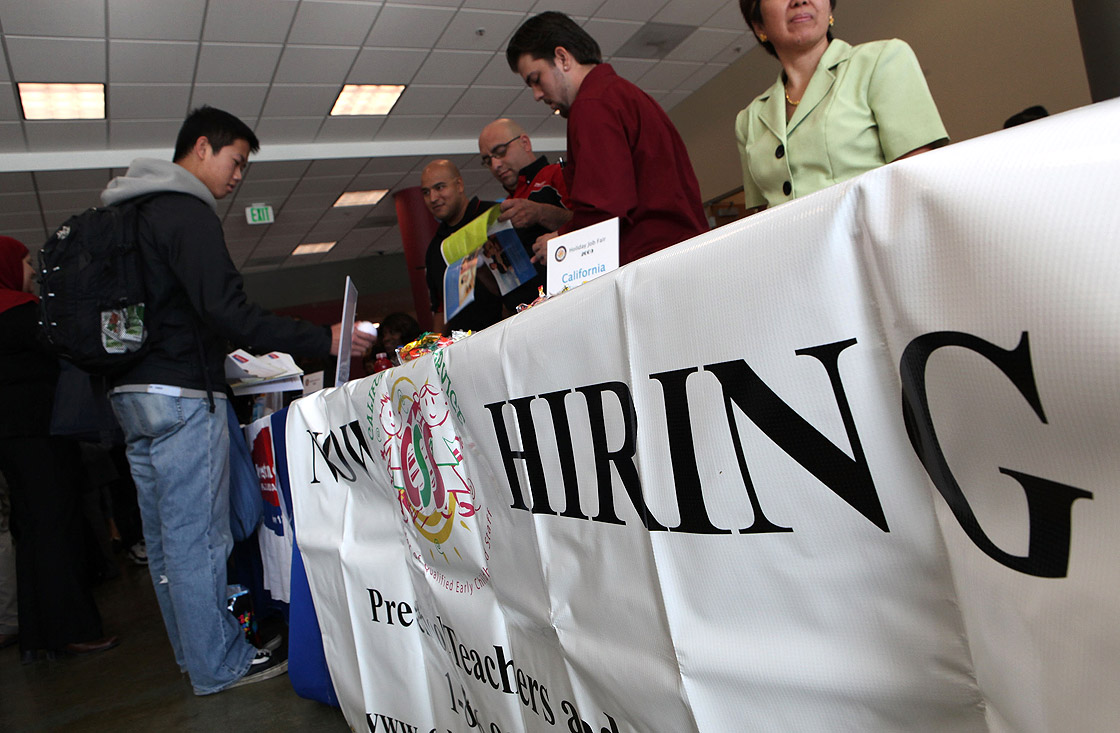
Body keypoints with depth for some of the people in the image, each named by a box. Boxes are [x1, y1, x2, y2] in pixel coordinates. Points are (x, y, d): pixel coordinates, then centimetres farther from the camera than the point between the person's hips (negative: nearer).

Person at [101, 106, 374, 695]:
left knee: (166, 535, 15)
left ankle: (193, 650, 29)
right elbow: (223, 307, -24)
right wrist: (324, 341, -25)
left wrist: (236, 348, 27)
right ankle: (218, 664, 9)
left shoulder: (137, 211, 19)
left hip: (133, 392, 10)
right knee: (198, 534, -2)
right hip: (181, 394, -10)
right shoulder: (185, 211, -13)